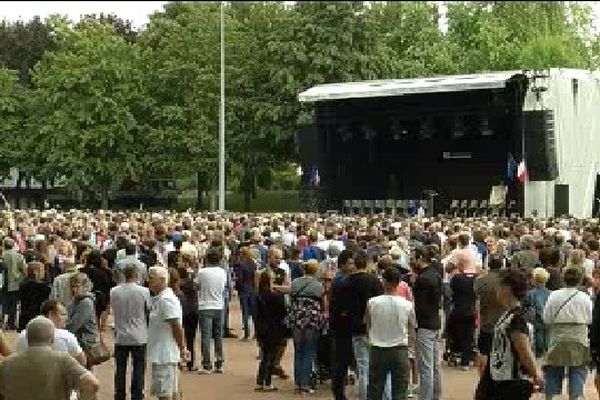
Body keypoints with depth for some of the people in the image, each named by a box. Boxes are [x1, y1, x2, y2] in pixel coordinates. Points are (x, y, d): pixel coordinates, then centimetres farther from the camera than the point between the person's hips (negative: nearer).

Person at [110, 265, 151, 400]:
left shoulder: (114, 291, -4)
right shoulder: (144, 291, -12)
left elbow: (112, 309, 9)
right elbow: (148, 310, -2)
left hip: (120, 337, 2)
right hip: (139, 338, -2)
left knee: (120, 371, 12)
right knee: (138, 370, 5)